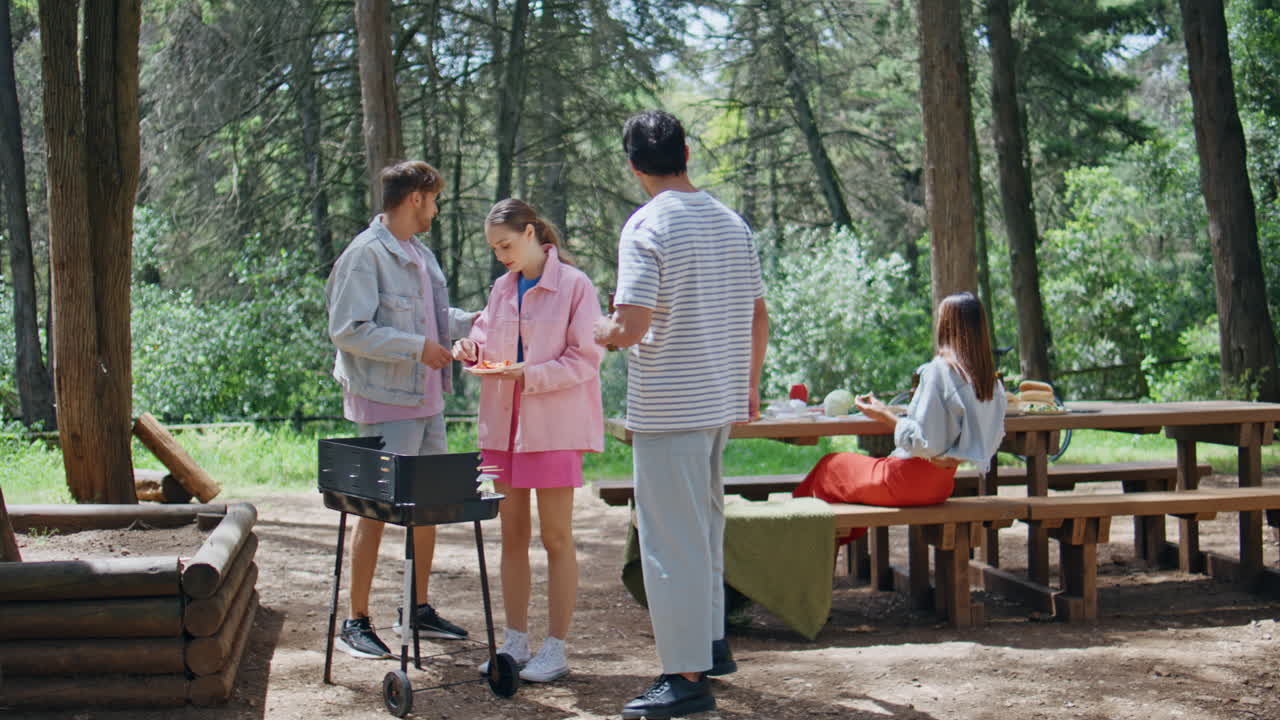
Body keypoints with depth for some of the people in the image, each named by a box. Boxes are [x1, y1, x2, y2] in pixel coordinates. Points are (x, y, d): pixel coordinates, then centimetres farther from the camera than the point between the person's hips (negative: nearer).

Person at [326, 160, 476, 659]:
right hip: (385, 404, -9)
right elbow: (348, 330, -20)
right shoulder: (366, 254, -13)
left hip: (427, 400, 9)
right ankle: (356, 623, 3)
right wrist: (417, 347, -20)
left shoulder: (421, 255, 16)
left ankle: (418, 609, 27)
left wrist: (471, 322, 12)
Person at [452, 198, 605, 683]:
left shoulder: (574, 286, -8)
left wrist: (529, 375, -20)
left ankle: (556, 648, 8)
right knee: (512, 536, 11)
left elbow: (586, 358, -11)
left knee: (556, 538, 1)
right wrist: (472, 348, -2)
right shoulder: (502, 288, 11)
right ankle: (515, 641, 20)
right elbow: (487, 334, 21)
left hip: (554, 426, -6)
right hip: (504, 423, 6)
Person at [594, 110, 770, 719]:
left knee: (671, 538, -2)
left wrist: (598, 333, 0)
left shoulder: (647, 226, -14)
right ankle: (712, 644, 31)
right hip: (721, 401, 8)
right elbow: (759, 318, 12)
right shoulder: (732, 223, 7)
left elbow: (631, 326, -21)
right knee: (705, 526, 21)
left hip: (667, 408, -7)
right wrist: (750, 385, 23)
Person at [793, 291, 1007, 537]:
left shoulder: (938, 371, -22)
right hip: (943, 483, 8)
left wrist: (885, 416, -12)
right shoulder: (992, 381, 1)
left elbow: (928, 443, -25)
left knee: (831, 465, 16)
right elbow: (993, 440, 10)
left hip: (911, 481, -8)